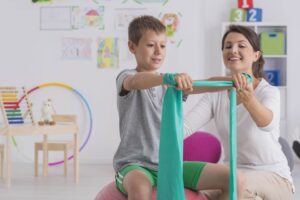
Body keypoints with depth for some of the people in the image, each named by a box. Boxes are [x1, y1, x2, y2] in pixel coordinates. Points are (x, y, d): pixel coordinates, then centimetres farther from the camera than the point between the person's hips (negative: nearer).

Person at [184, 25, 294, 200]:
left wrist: (247, 96, -57)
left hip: (273, 178, -3)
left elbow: (268, 123, -36)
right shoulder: (215, 95, 2)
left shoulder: (269, 92, -11)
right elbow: (184, 127, -13)